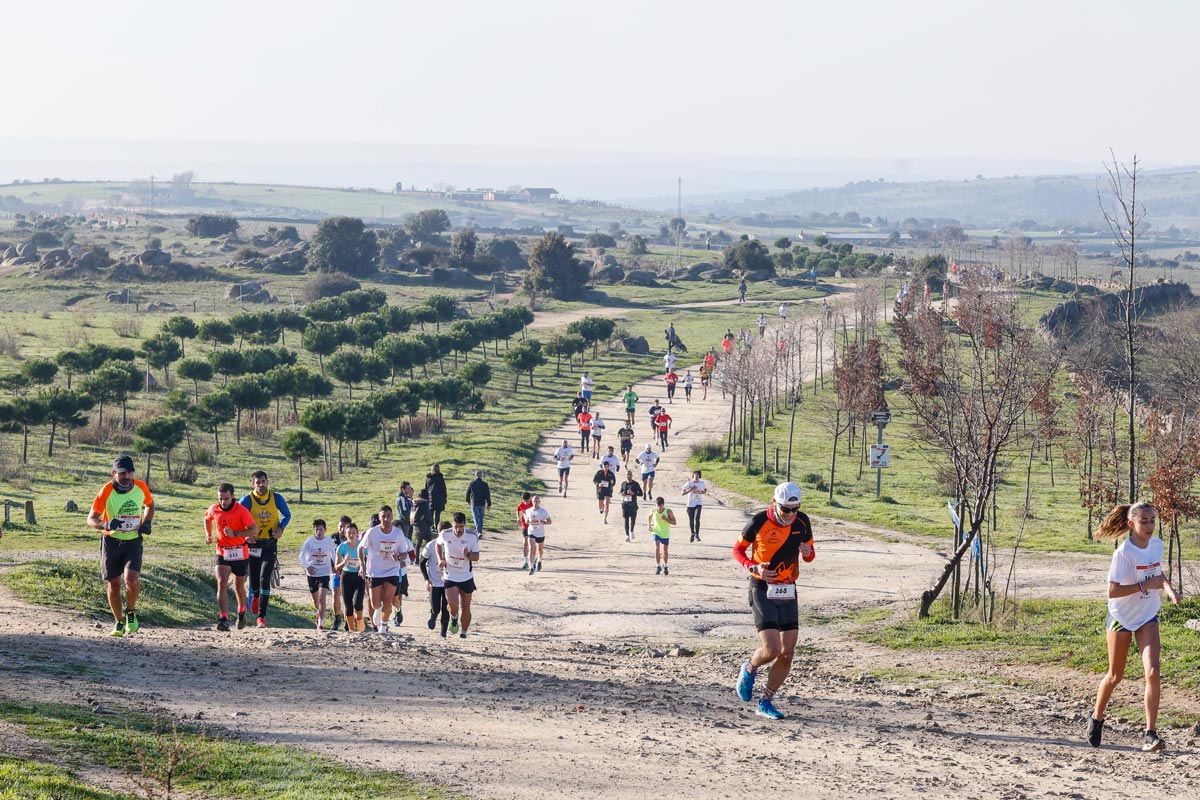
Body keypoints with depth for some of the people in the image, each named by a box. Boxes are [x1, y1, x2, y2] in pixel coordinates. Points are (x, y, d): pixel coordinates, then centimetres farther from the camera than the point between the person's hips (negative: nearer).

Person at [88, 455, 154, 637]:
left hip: (133, 541, 0)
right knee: (114, 584, 5)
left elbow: (149, 505, 17)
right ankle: (119, 622, 25)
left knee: (131, 578, -20)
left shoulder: (141, 487, -6)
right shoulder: (106, 491, -15)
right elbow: (91, 519, -14)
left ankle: (131, 612, 7)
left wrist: (147, 522, -2)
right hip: (111, 541, 0)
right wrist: (106, 524, -35)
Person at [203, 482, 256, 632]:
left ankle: (242, 612, 42)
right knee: (222, 585, -17)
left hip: (240, 553, -2)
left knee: (239, 587, 14)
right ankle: (223, 619, -23)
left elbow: (254, 529, -17)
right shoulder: (214, 509, -3)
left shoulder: (241, 510, -14)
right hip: (222, 553, 2)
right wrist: (208, 535, 7)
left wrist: (235, 534, -26)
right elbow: (207, 519, 21)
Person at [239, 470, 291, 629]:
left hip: (270, 544, 0)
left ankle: (261, 616, -10)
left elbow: (287, 515, 12)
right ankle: (255, 597, 46)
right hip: (253, 543, 0)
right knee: (254, 580, 7)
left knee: (265, 579, -14)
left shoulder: (276, 498, -2)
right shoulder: (247, 500, -8)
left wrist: (281, 528, -7)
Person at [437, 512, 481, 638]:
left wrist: (468, 554, -28)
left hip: (467, 577, 1)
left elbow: (476, 557, -6)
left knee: (466, 607, 7)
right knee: (453, 606, -17)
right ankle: (454, 618, 19)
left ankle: (464, 631, 28)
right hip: (449, 576, -1)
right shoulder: (445, 535, -12)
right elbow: (438, 545, 12)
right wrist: (440, 559, -3)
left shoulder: (472, 536, -13)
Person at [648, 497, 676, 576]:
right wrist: (649, 525, 1)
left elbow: (674, 522, -14)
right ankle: (658, 566, -8)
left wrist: (666, 519, -29)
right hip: (656, 533, 0)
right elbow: (649, 517, 12)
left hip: (665, 534, 0)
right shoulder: (653, 511, -11)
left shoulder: (668, 512, -18)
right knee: (656, 549, -17)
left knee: (665, 551, 11)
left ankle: (665, 566, 32)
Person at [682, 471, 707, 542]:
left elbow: (705, 491, 16)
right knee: (691, 520, 7)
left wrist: (701, 492, -7)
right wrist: (691, 490, -21)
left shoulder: (702, 483, -1)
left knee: (697, 518, -18)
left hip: (698, 503, -1)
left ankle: (697, 535, -10)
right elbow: (683, 493, -9)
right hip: (690, 504, 1)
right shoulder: (689, 483, -7)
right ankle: (692, 534, 30)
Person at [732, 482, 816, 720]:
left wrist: (808, 552, -13)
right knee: (771, 650, -16)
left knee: (787, 653, 1)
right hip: (763, 591, -5)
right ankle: (749, 670, 18)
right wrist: (754, 567, -19)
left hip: (788, 592, 5)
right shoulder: (759, 522, -13)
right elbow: (737, 549, 0)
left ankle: (766, 702, 16)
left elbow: (810, 554, 13)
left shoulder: (802, 522, -1)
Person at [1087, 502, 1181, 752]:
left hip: (1147, 617, 4)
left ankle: (1150, 734, -13)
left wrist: (1168, 588, -2)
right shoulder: (1124, 553, -21)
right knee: (1115, 675, 9)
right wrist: (1145, 585, -28)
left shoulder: (1157, 545, -3)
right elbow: (1112, 591, -24)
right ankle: (1096, 718, 36)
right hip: (1121, 616, -4)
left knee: (1152, 671, -14)